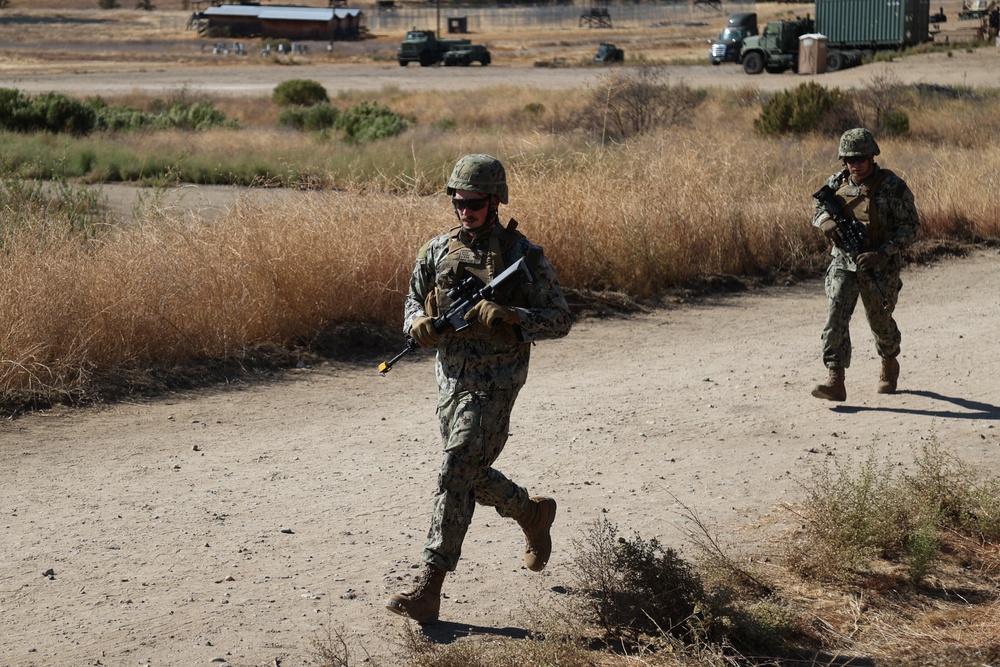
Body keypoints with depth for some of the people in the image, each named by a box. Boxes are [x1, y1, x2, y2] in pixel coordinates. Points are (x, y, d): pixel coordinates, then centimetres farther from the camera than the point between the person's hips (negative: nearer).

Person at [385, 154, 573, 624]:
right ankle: (532, 513, 48)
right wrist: (419, 323, -9)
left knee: (456, 476, -15)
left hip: (493, 385, -6)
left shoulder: (522, 254, -7)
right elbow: (414, 302, 16)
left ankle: (429, 589, -13)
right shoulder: (437, 250, 6)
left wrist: (509, 317, -24)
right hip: (449, 379, 6)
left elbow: (560, 319, -7)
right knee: (472, 475, 19)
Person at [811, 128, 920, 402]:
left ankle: (889, 366, 42)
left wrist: (883, 253, -22)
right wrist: (826, 221, -9)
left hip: (879, 266, -3)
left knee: (880, 321, 12)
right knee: (835, 316, -14)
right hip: (843, 263, 3)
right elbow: (818, 209, 17)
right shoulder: (837, 182, 2)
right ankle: (835, 381, -19)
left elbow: (910, 225, -11)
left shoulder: (892, 186, -11)